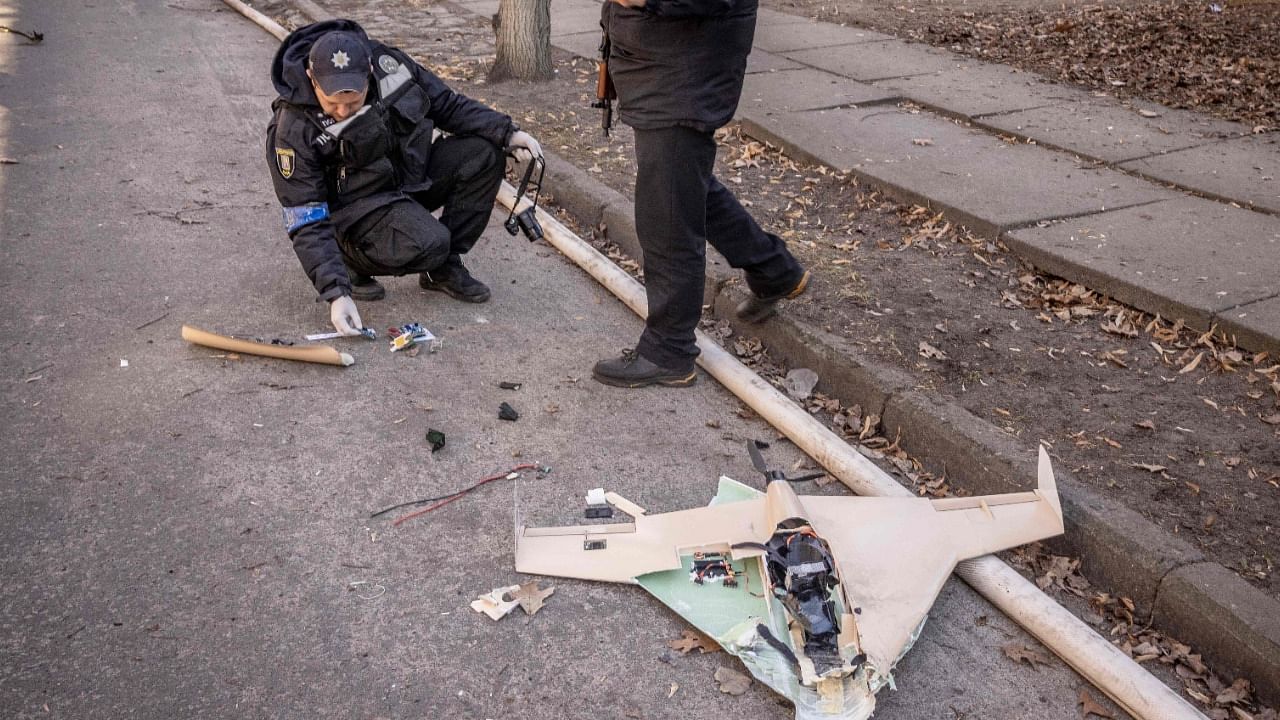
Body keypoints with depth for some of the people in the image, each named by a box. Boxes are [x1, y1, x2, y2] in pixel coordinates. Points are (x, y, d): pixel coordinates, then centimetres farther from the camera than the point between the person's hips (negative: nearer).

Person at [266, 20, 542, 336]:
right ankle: (353, 261, -2)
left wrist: (508, 133, -9)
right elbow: (307, 222, -22)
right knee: (428, 244, -34)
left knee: (484, 154, -16)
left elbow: (448, 105, 2)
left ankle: (444, 267, -4)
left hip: (412, 176, 6)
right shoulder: (293, 130, -25)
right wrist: (336, 293, -32)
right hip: (360, 207, -6)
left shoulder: (388, 64, -15)